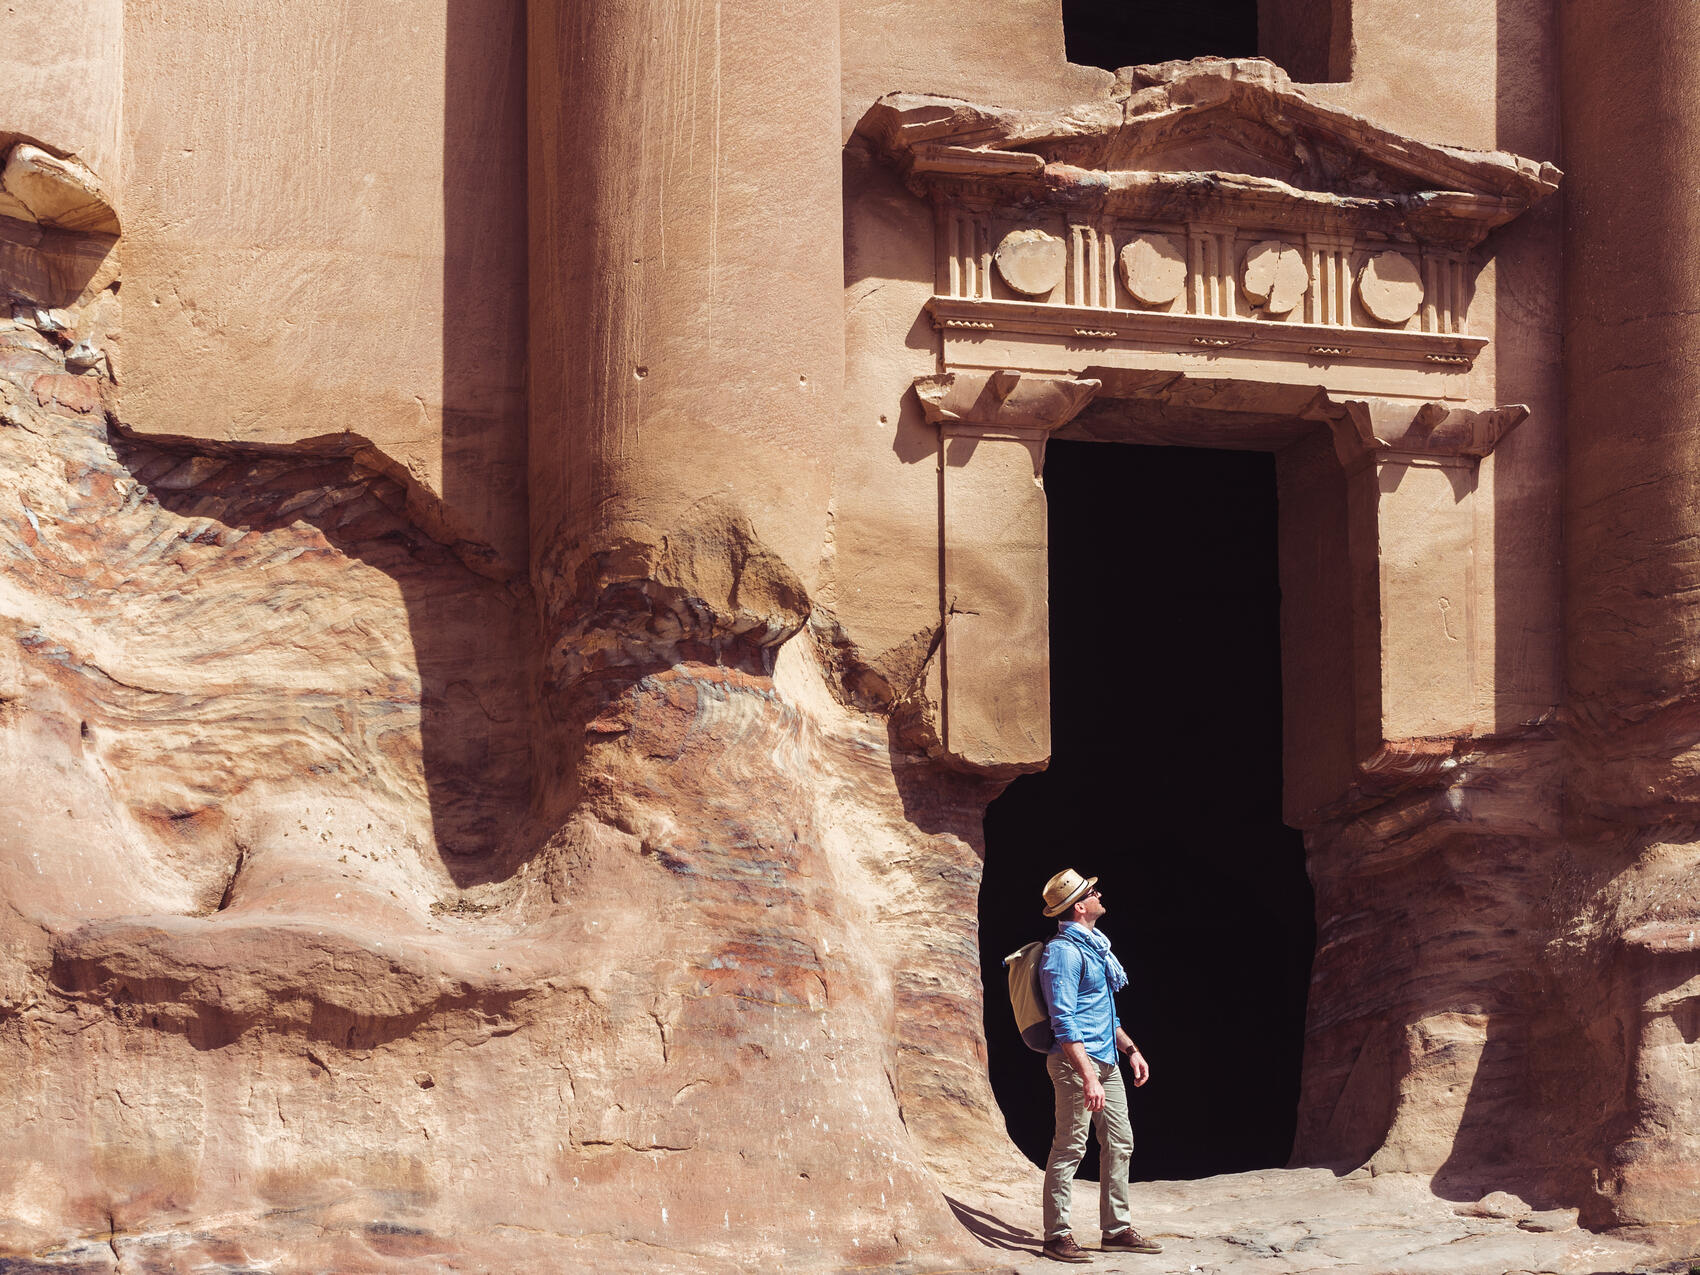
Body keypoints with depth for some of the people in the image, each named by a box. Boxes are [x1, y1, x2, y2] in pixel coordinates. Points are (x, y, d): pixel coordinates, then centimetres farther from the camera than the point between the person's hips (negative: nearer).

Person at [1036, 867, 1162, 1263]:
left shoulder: (1095, 945, 16)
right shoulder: (1064, 951, -15)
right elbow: (1064, 1022, -21)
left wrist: (1130, 1049, 23)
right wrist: (1088, 1077, -27)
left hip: (1106, 1060, 10)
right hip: (1075, 1061, -10)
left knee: (1120, 1144, 11)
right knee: (1069, 1148, -6)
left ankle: (1116, 1230, 17)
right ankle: (1057, 1235, 0)